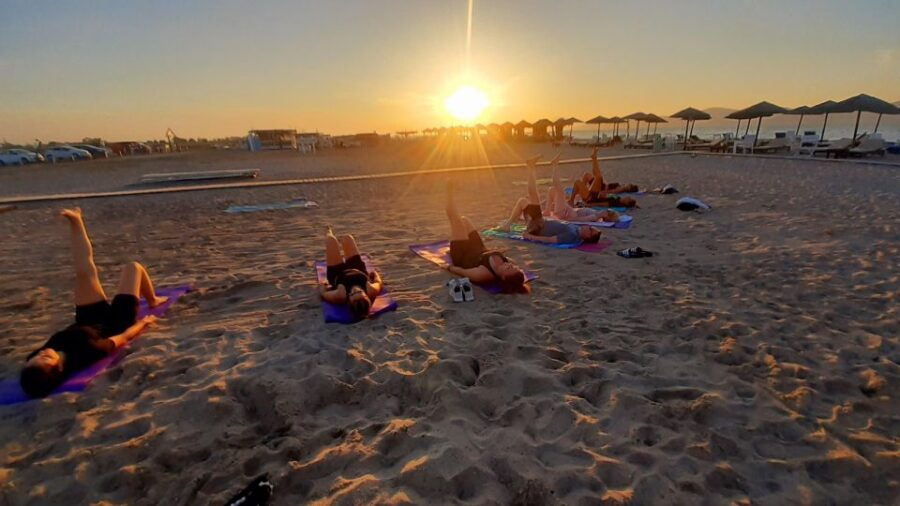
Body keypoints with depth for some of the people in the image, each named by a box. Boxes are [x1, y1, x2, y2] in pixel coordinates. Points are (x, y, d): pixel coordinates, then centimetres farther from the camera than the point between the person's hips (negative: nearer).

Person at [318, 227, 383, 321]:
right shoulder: (371, 291, -44)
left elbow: (323, 292, -26)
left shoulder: (340, 296, -48)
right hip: (359, 270, 2)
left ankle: (328, 234, 60)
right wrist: (375, 274, 2)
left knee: (331, 239, 15)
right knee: (347, 238, 19)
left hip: (338, 274, -1)